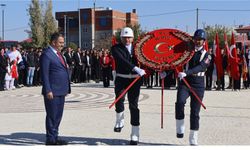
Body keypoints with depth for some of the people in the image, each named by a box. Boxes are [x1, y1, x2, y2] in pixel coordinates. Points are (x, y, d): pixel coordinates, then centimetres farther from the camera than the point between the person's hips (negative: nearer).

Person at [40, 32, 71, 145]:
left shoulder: (58, 53, 17)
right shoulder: (46, 54, -11)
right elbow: (44, 74, -15)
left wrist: (66, 88, 17)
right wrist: (48, 91, -20)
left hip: (61, 91, 9)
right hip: (52, 92, -9)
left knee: (58, 115, 15)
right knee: (52, 116, 0)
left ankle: (54, 137, 26)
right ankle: (50, 139, 9)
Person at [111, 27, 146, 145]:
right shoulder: (116, 48, -3)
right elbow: (122, 60, -21)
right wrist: (135, 68, -35)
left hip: (135, 79, 2)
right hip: (121, 79, -2)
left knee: (133, 105, 2)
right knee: (119, 99, -24)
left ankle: (135, 135, 10)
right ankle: (120, 121, 7)